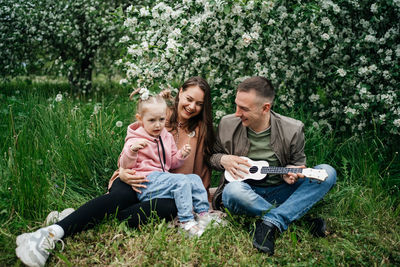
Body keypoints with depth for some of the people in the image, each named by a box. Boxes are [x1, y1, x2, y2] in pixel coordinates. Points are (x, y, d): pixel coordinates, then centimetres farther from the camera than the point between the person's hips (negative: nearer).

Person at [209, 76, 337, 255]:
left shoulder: (292, 130, -6)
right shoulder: (227, 124, -3)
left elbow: (298, 163, 8)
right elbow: (212, 156, 11)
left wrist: (290, 173, -16)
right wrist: (223, 160, -12)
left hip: (280, 193, 1)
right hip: (246, 192, -1)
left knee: (327, 173, -21)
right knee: (233, 191, -38)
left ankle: (270, 223, -32)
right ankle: (296, 218, -21)